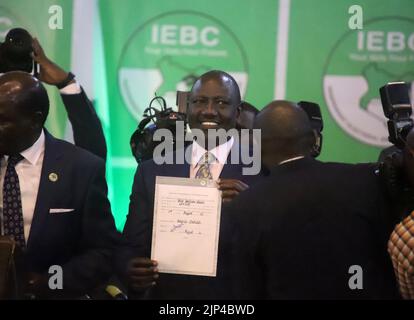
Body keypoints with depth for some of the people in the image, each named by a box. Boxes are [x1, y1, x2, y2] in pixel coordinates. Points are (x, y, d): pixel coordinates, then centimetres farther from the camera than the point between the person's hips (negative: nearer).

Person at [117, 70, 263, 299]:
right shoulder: (152, 172, -1)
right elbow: (131, 246, -1)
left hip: (233, 299, -1)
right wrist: (130, 268, -22)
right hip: (165, 295, 2)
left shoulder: (263, 172, -8)